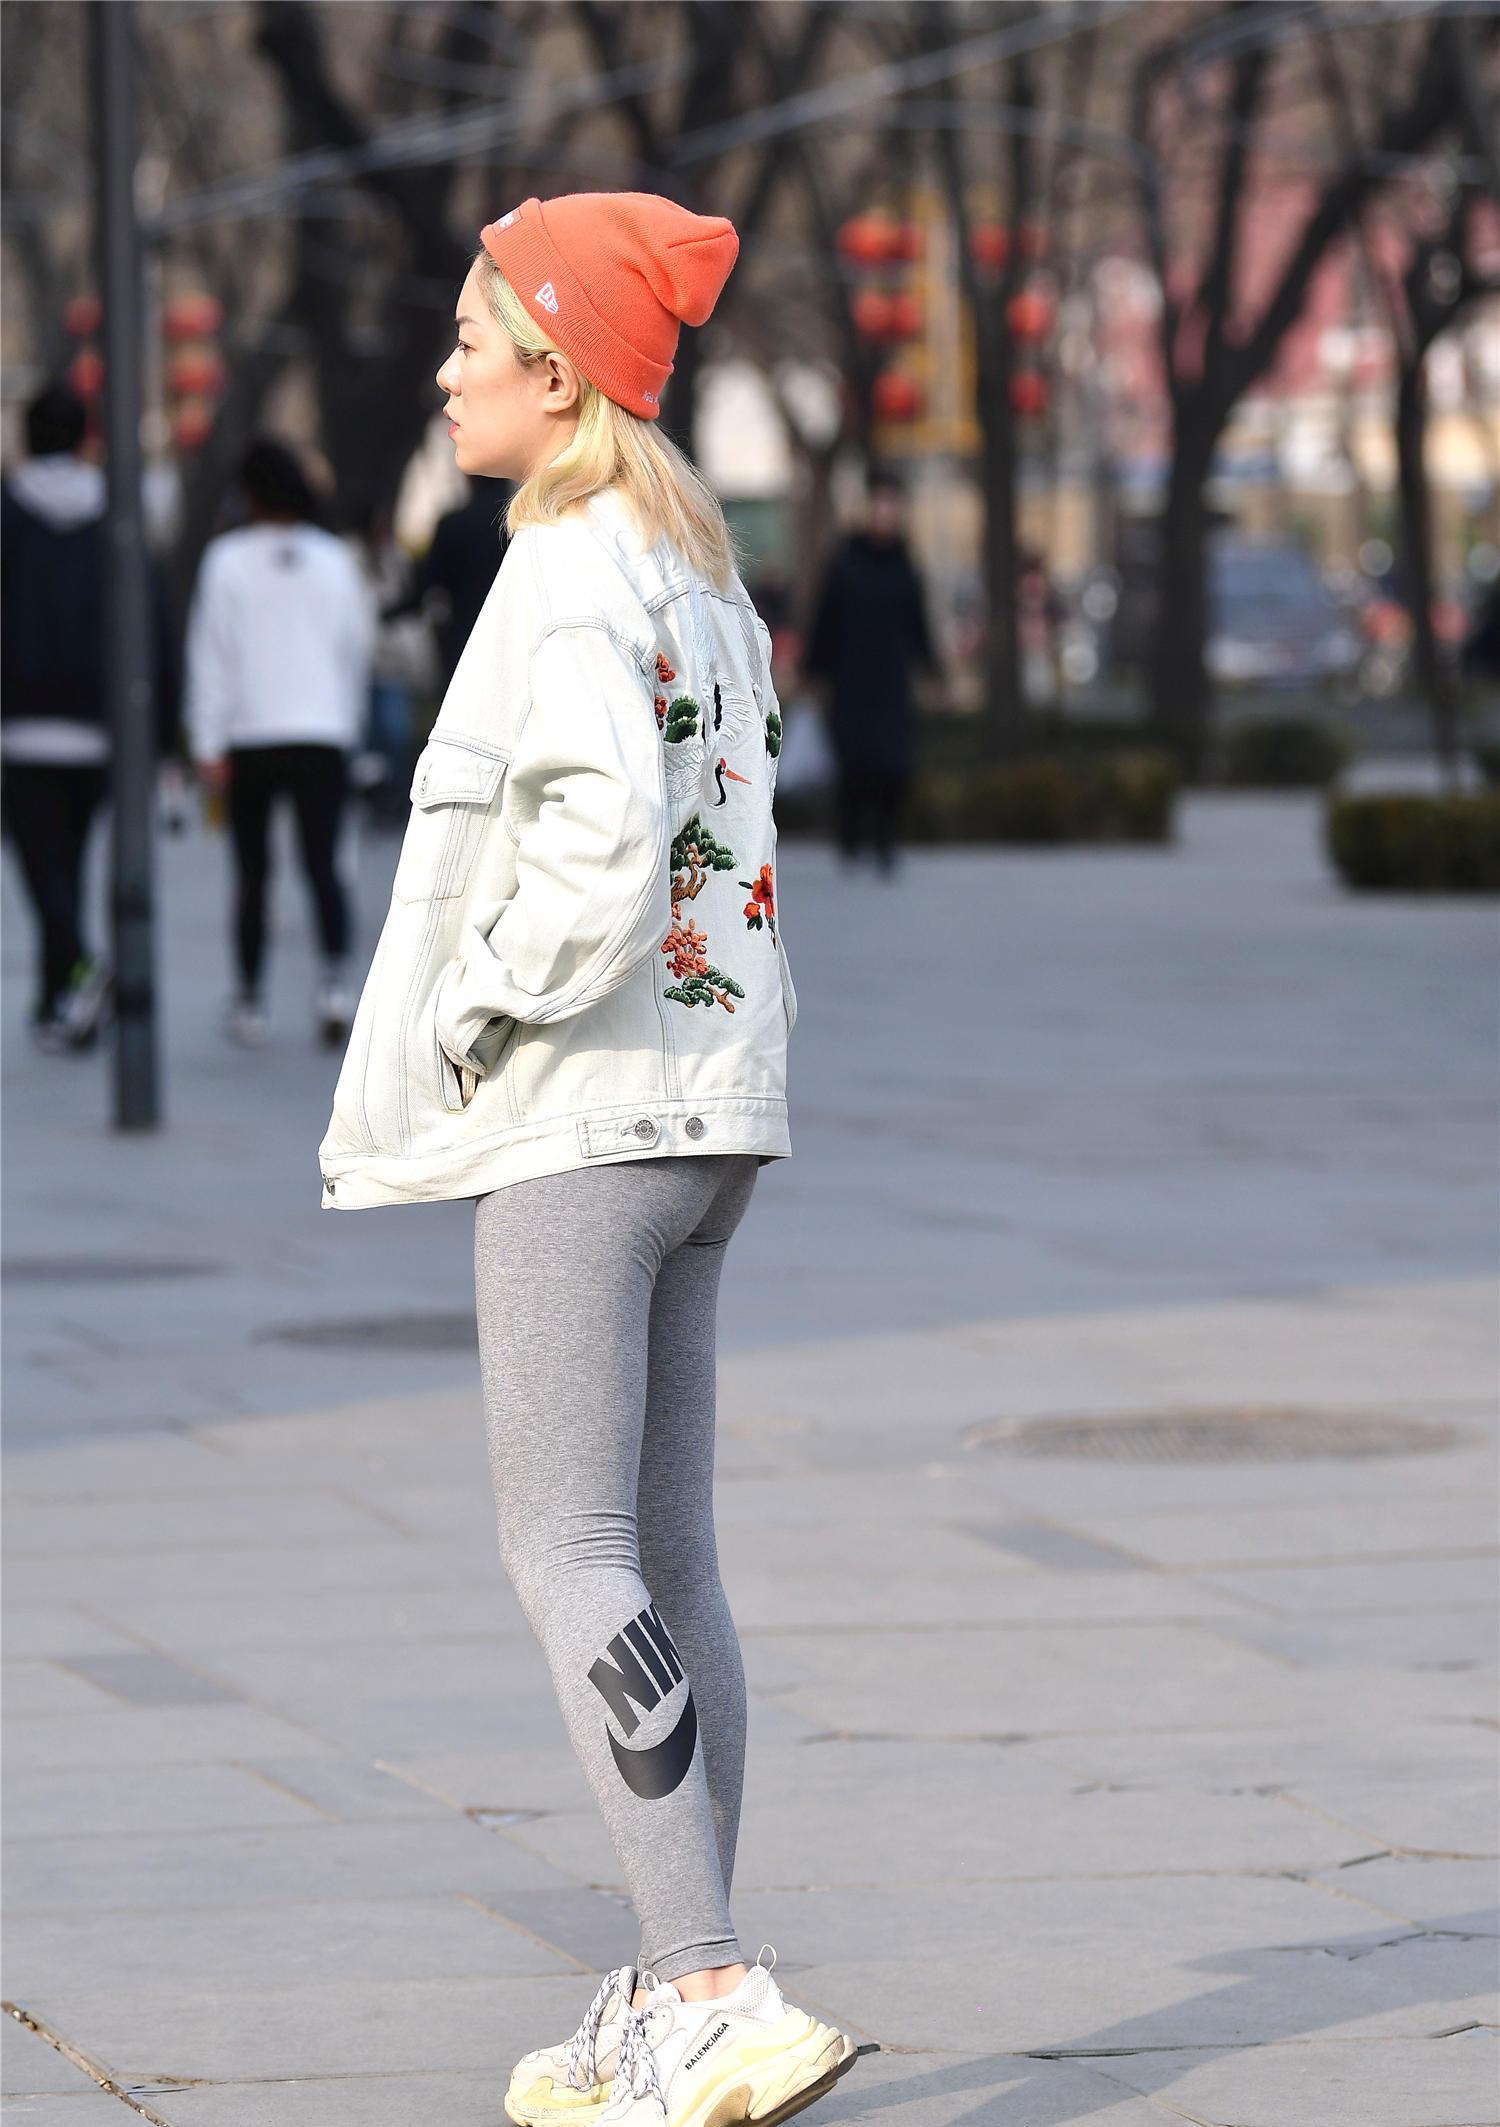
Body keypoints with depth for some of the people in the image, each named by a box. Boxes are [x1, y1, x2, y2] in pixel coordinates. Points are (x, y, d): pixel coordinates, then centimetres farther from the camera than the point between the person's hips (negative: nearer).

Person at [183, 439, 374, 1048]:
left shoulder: (227, 559, -3)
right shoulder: (333, 558, 5)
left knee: (252, 872, 8)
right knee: (323, 866, -2)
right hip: (324, 734, 1)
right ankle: (336, 978, -23)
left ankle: (250, 999, 13)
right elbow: (358, 648, 11)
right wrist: (349, 724, 24)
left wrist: (209, 745, -4)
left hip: (250, 736, -1)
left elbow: (209, 653, -5)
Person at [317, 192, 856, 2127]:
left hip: (581, 1112, -10)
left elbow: (603, 845, -25)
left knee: (569, 1559, -10)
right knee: (663, 1559, 11)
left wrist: (472, 1022, -12)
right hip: (706, 1108, 10)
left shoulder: (569, 574, -14)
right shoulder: (701, 569, 16)